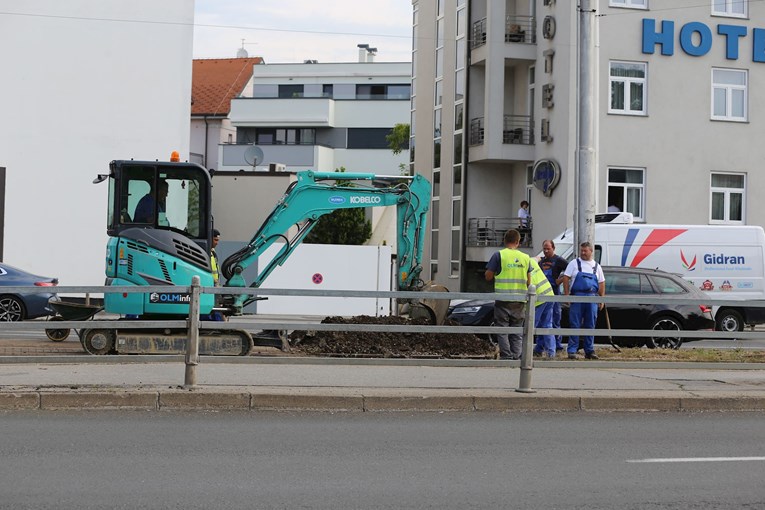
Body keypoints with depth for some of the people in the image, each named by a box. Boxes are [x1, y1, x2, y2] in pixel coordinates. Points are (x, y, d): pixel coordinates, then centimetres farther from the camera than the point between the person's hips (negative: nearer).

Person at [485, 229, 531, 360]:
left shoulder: (499, 255, -6)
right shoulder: (525, 257, 6)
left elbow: (488, 276, -4)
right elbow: (528, 282, 12)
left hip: (503, 298, -3)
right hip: (519, 299, 3)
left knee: (502, 330, 3)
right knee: (516, 332, 11)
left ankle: (506, 356, -3)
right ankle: (516, 357, 7)